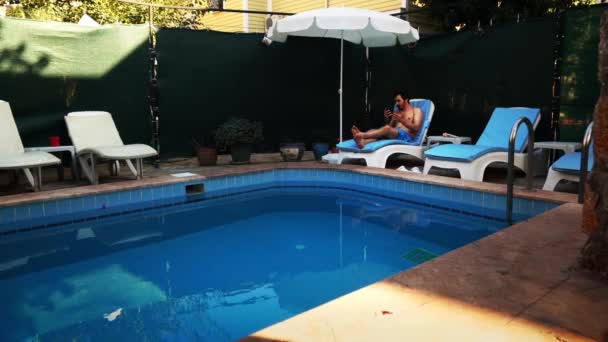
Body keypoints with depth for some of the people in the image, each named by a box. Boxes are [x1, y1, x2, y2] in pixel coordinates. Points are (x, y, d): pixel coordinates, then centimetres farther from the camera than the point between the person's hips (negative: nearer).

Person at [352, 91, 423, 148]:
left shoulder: (416, 110, 12)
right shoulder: (396, 112, 29)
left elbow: (416, 128, -4)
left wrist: (402, 120, -16)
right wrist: (387, 119, 3)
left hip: (407, 138, -5)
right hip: (394, 136, 5)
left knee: (387, 128, -34)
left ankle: (362, 135, -54)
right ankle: (362, 141, -61)